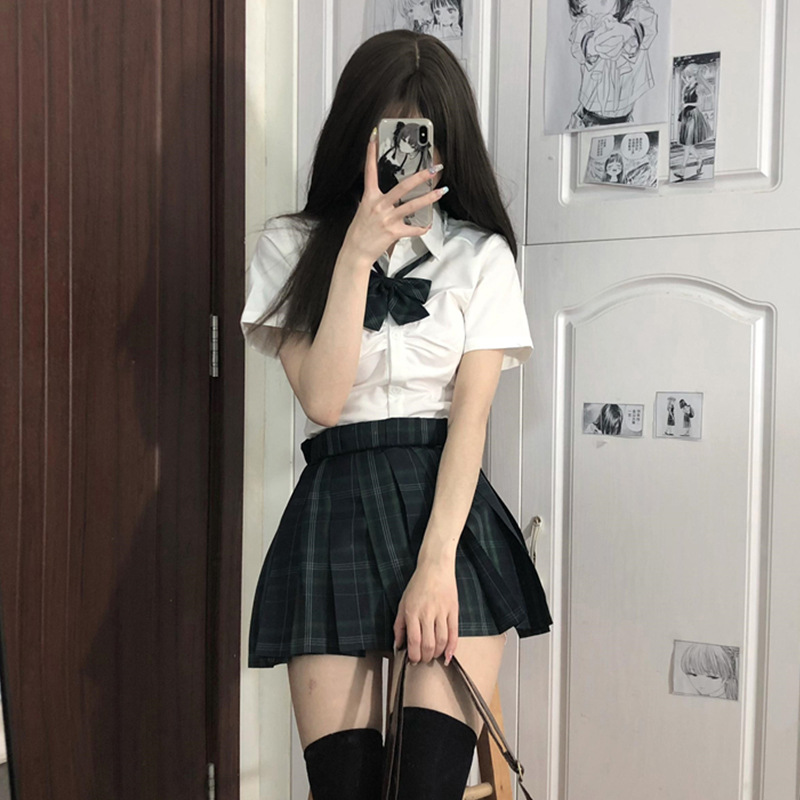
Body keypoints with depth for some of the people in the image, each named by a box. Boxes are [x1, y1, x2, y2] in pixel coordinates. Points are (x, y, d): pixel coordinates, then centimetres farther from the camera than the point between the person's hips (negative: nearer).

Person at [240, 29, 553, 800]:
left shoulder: (480, 255, 8)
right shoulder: (290, 247, 8)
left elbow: (471, 418, -2)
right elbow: (322, 399, -5)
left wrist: (436, 564, -12)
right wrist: (357, 254, -11)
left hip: (449, 511, 0)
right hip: (335, 512, 1)